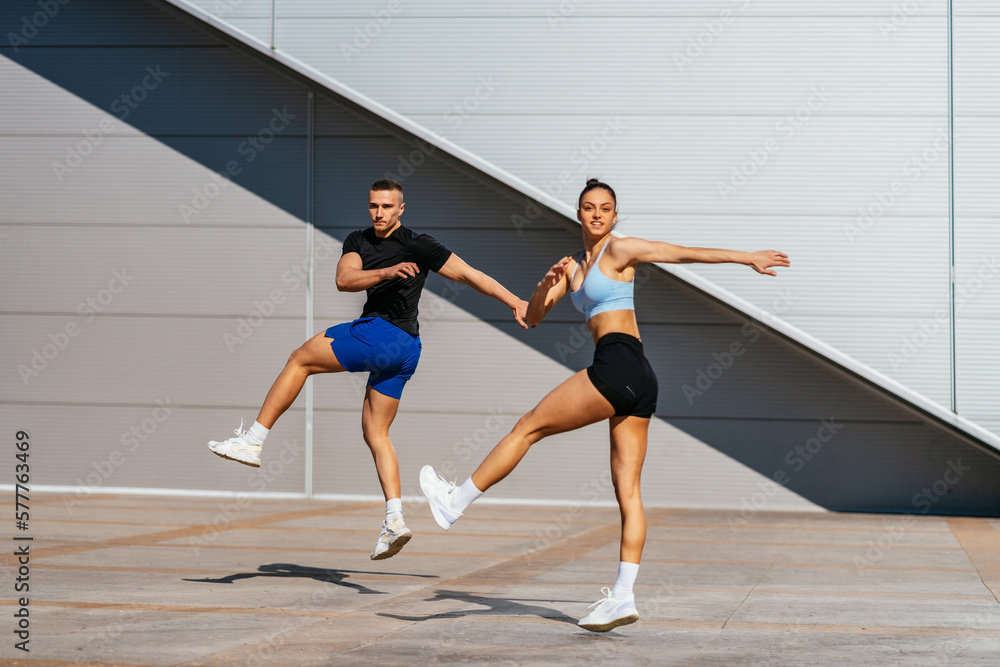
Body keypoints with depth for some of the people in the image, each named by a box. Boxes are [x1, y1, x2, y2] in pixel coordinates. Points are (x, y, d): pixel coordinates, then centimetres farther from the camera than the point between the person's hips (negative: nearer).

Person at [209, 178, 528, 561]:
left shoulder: (416, 245, -3)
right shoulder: (357, 241, 15)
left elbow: (467, 274, -3)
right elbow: (344, 280, -4)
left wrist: (515, 302, -7)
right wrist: (386, 272, -22)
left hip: (385, 333, -8)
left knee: (300, 359, -3)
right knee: (375, 433, 7)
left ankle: (252, 441, -2)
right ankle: (395, 520, -1)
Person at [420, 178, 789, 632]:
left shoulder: (619, 250, 2)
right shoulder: (577, 266, 24)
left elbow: (687, 253, 3)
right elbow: (533, 317, 20)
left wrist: (748, 258, 1)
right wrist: (550, 280, 0)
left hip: (617, 368, -9)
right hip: (639, 382, 9)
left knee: (528, 427, 0)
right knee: (627, 491, 2)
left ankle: (455, 503, 10)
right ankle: (623, 596, -1)